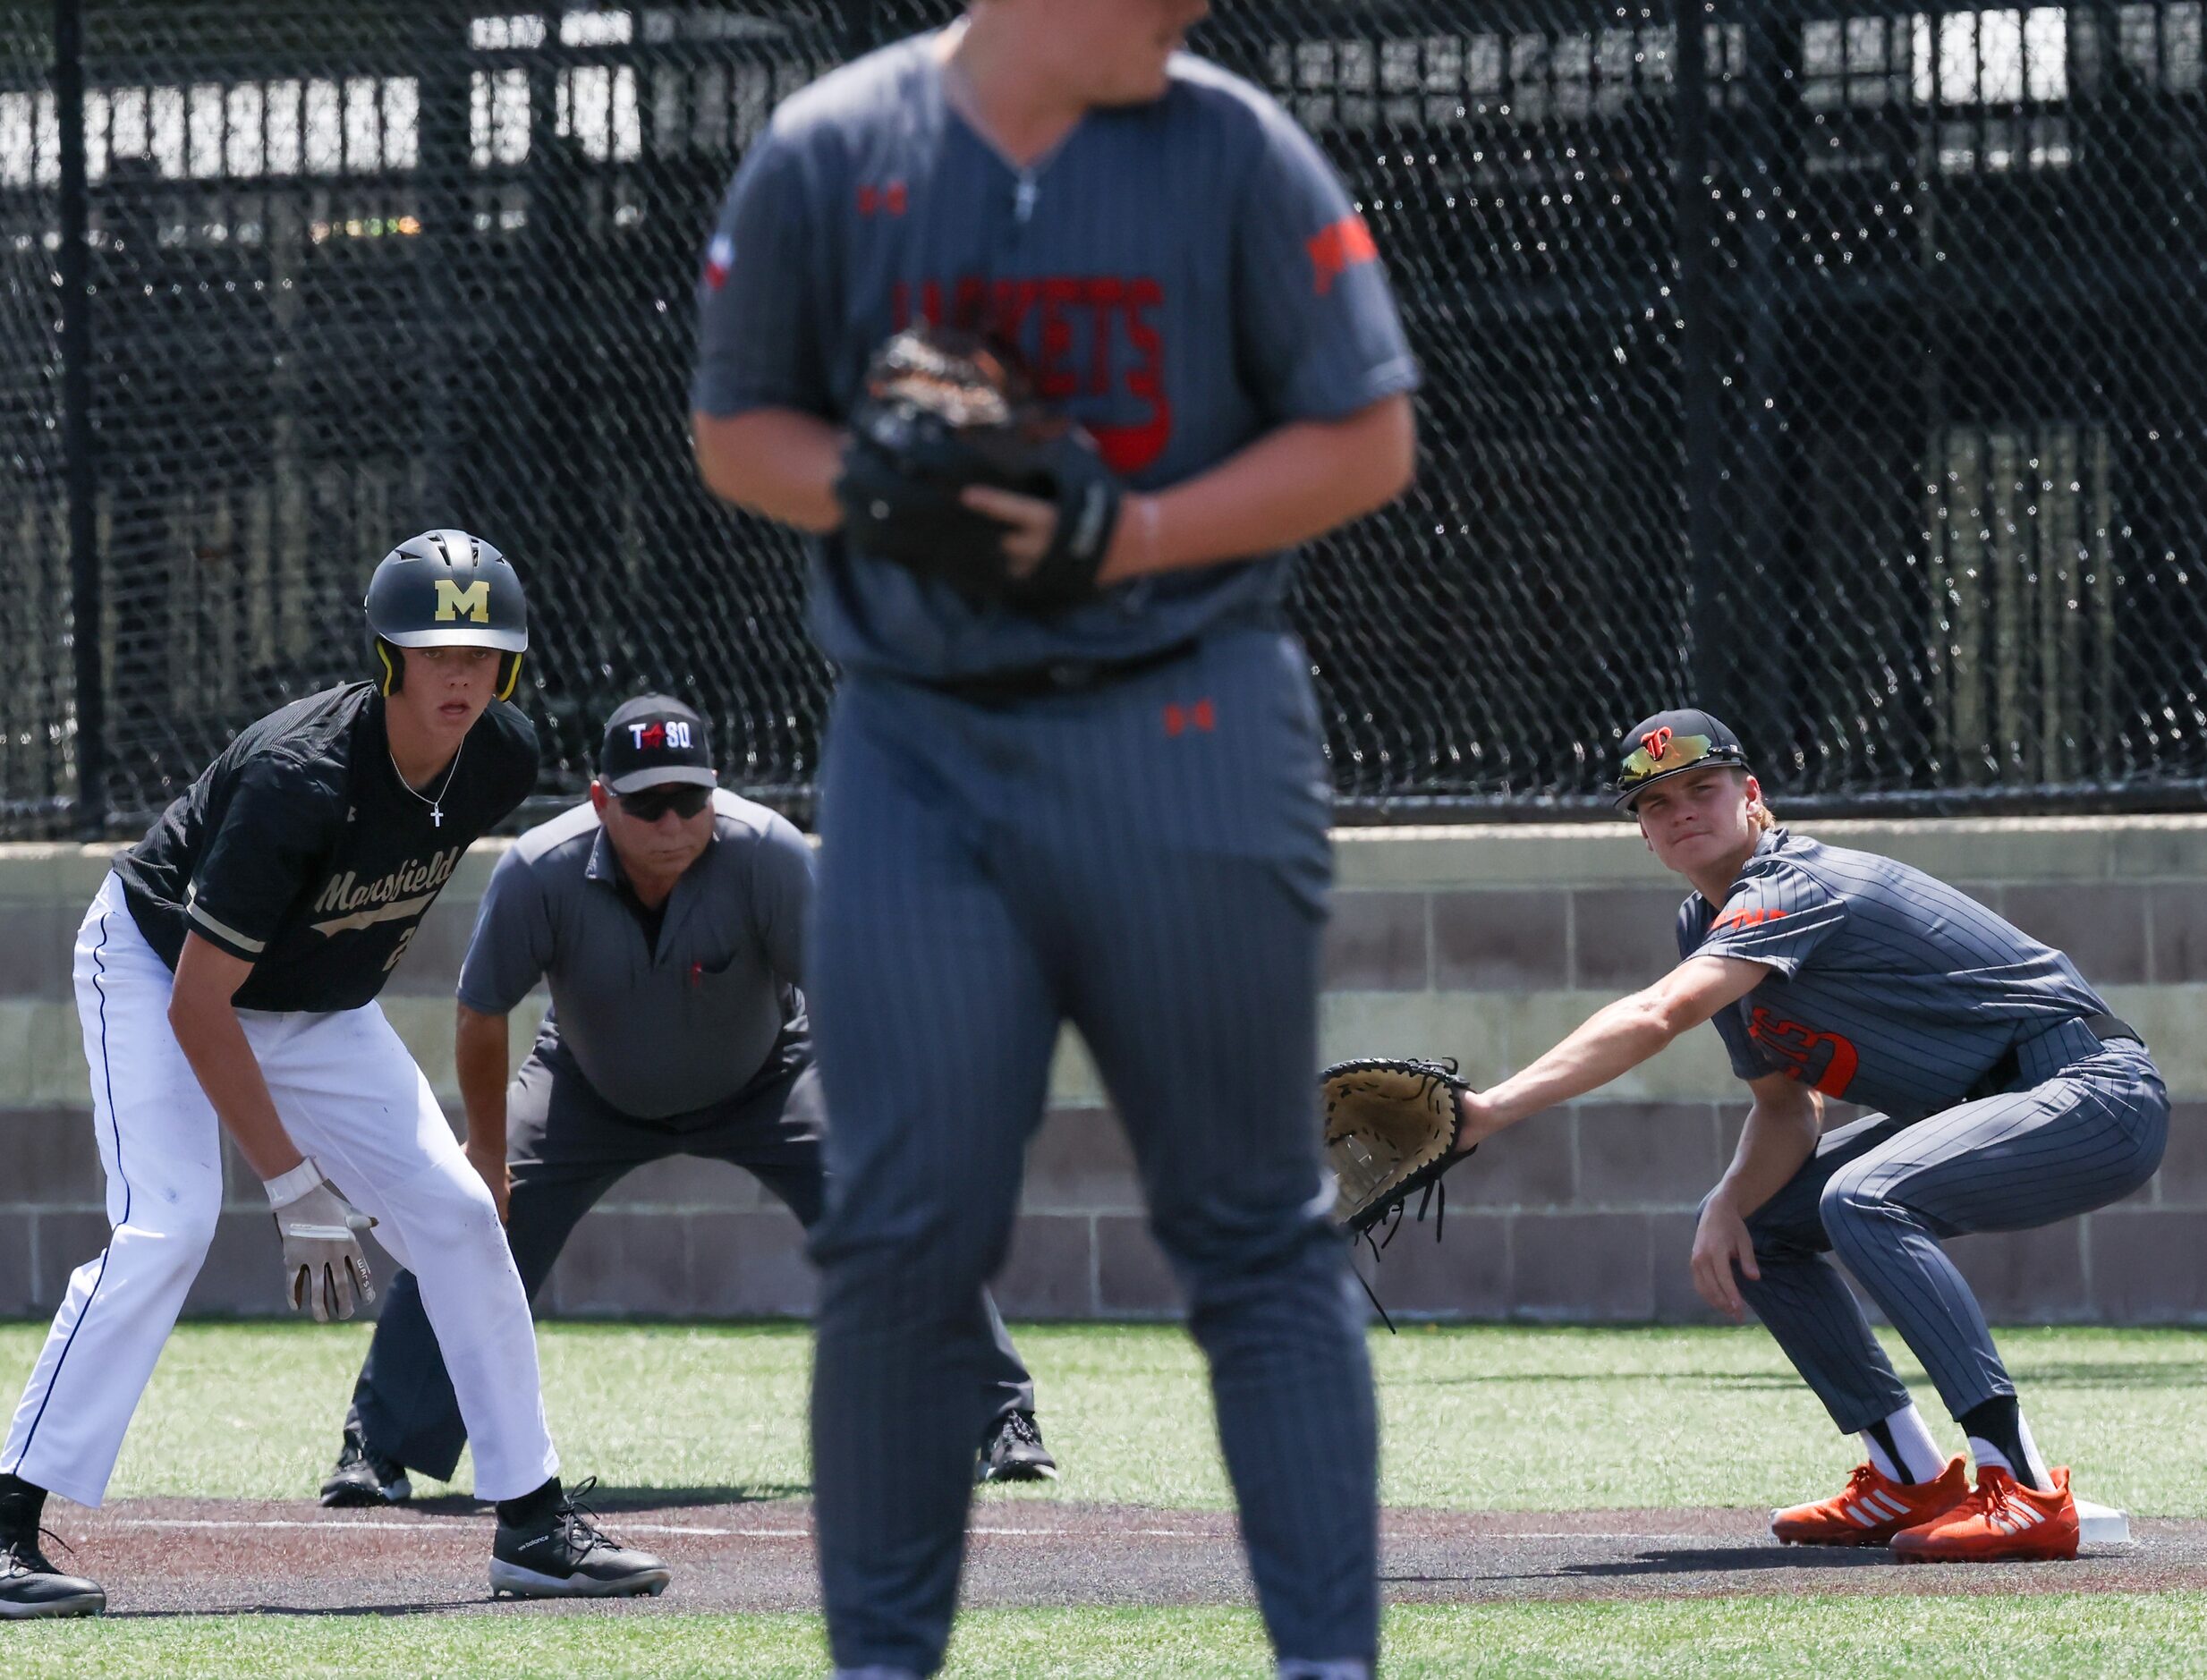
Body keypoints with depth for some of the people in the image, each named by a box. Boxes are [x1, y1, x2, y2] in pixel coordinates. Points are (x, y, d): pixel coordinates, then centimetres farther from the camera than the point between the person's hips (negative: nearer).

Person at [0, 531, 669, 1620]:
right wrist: (295, 1187, -31)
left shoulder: (501, 762, -15)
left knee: (456, 1215, -2)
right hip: (156, 968, -7)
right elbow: (197, 1006, -33)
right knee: (167, 1224, -25)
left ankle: (533, 1524, 6)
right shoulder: (300, 777, -36)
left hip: (319, 1008, 7)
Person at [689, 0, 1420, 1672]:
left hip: (1187, 738, 0)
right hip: (921, 749, 1)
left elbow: (1371, 441, 0)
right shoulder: (828, 155, 1)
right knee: (903, 1233, -4)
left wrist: (1127, 535, -12)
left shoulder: (1234, 150, 0)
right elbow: (737, 431, 10)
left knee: (1255, 1227, 2)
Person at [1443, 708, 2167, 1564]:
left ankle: (2025, 1490, -34)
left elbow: (1655, 1018, -36)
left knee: (1862, 1199, -32)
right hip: (1980, 1104, 10)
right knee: (1750, 1223, 9)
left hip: (2096, 1094, -10)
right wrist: (1731, 1205, -10)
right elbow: (1787, 1106, 11)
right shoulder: (1707, 926, 9)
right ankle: (1910, 1480, 10)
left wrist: (1494, 1108, -42)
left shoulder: (1797, 887, -21)